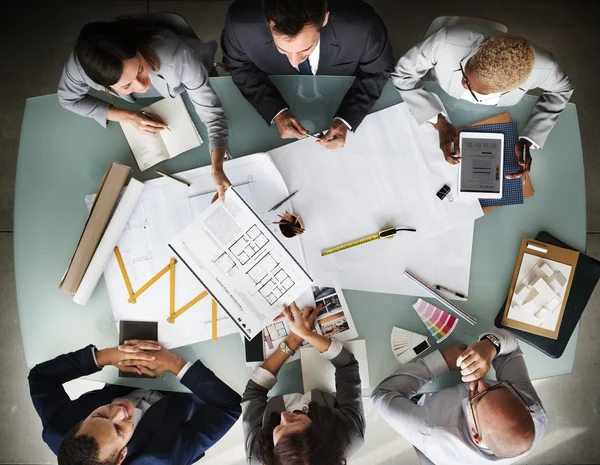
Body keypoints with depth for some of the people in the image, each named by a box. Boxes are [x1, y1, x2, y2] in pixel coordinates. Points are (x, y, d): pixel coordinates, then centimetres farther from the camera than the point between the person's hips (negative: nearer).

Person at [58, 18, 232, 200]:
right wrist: (127, 116, -32)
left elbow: (211, 112, -43)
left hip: (185, 95, -1)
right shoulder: (80, 64, -41)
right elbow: (68, 99, -19)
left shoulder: (178, 56, -49)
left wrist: (217, 168, -58)